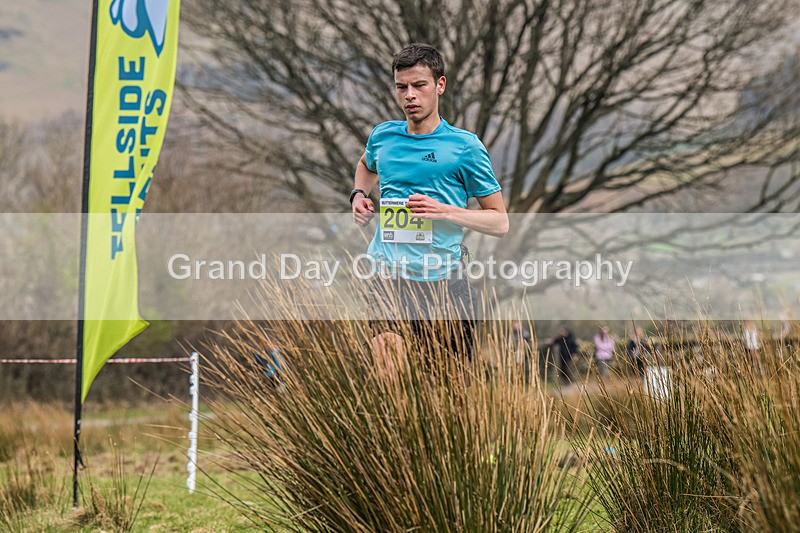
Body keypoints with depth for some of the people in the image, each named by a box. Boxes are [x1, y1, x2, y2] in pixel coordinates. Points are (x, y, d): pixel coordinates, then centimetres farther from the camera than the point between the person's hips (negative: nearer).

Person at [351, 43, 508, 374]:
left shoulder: (465, 146, -2)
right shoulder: (382, 136, 10)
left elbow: (500, 223, 0)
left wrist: (445, 211, -14)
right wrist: (359, 194, 15)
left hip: (441, 278, -1)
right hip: (385, 273, 2)